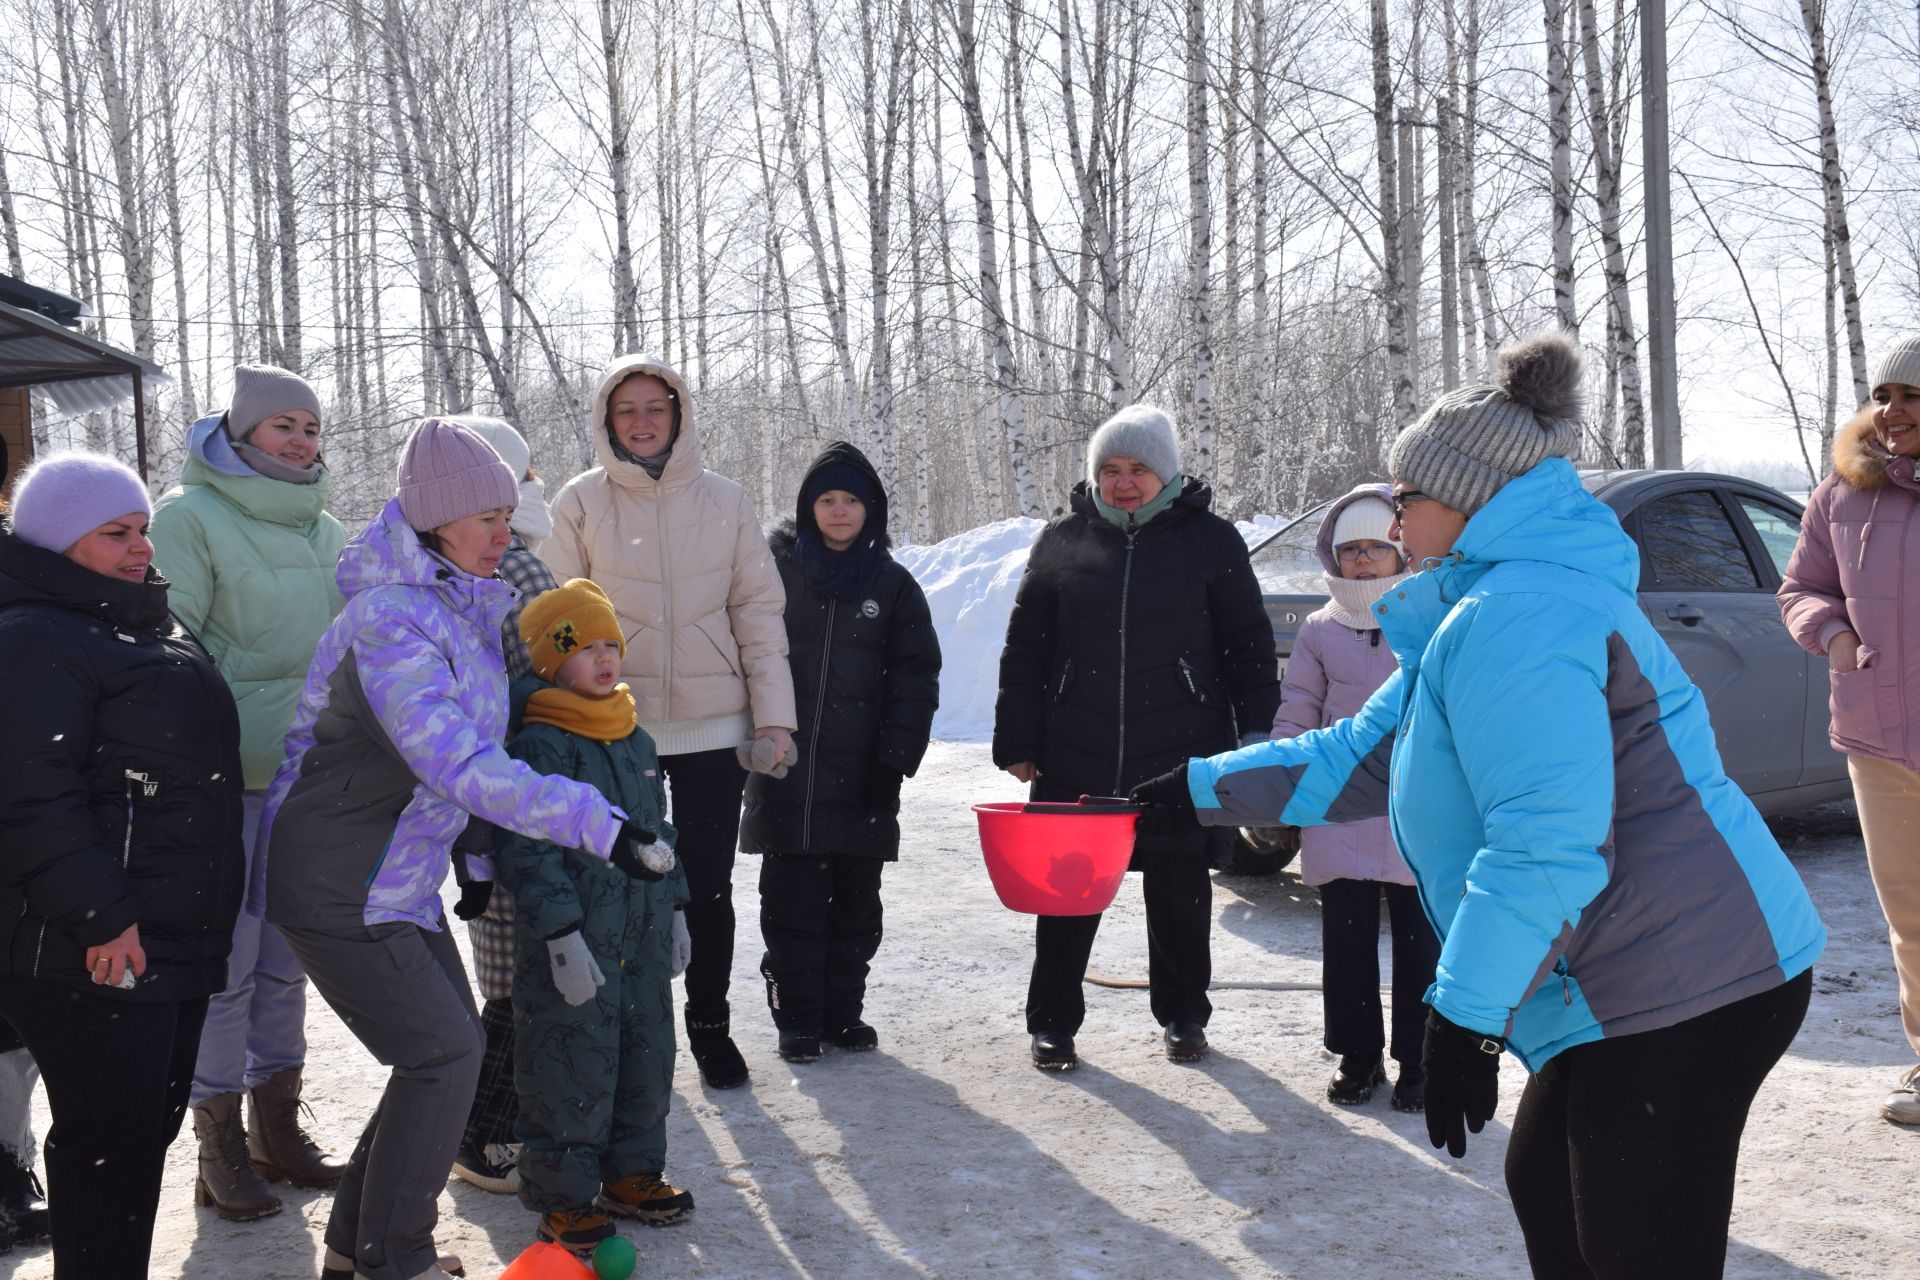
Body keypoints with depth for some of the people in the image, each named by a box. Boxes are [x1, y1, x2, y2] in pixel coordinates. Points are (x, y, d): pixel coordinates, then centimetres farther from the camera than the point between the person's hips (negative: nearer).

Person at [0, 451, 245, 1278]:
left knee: (150, 1126, 16)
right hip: (89, 957, -10)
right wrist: (99, 916, -23)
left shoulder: (152, 629, 18)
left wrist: (211, 917, 26)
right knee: (110, 1140, -5)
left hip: (175, 939, 10)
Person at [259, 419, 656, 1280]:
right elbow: (459, 764, -35)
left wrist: (473, 850, 17)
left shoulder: (465, 609, 6)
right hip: (338, 888, -9)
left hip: (402, 879, 9)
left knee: (450, 1047, 12)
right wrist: (591, 821, -37)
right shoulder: (391, 621, -25)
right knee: (442, 1054, -7)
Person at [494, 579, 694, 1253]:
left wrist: (673, 907, 19)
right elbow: (527, 848, -18)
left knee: (647, 1057, 15)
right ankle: (562, 1197, 14)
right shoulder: (539, 746, -14)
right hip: (573, 945, -7)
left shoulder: (635, 739, 11)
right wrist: (563, 935, -22)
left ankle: (632, 1173, 32)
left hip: (642, 940, 8)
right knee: (573, 1069, 0)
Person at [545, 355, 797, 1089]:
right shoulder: (580, 504, 1)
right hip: (613, 729, 0)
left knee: (708, 885, 5)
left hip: (712, 724, 1)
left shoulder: (724, 501, 4)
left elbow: (758, 612, 5)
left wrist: (773, 714, -1)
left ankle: (709, 1025, 22)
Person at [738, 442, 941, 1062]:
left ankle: (843, 1011, 21)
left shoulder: (892, 583, 6)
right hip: (785, 772, -1)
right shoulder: (776, 568, 3)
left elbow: (917, 678, 5)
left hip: (861, 777, 1)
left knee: (855, 903, 8)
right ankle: (797, 1018, 11)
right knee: (792, 901, 1)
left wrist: (894, 760, -4)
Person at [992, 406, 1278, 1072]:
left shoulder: (1211, 540, 0)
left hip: (1179, 762, -1)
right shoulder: (1063, 541, 4)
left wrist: (1256, 733, -2)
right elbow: (1025, 652, 7)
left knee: (1180, 893, 12)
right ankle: (1052, 1022, 20)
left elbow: (1249, 648, 4)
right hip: (1075, 760, 1)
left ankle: (1182, 1015, 30)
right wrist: (1018, 742, 4)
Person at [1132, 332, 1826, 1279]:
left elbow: (1546, 840, -27)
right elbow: (1365, 755, 21)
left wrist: (1464, 1013, -23)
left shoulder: (1516, 614, -19)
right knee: (1547, 1191, 24)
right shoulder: (1485, 610, 17)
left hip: (1680, 986, -11)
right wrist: (1202, 788, 20)